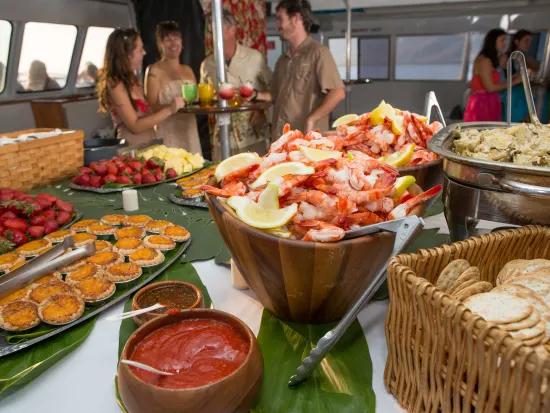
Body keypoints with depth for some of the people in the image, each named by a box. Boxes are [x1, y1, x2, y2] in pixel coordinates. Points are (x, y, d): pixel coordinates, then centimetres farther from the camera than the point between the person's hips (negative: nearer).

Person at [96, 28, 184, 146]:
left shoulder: (134, 80, 13)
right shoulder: (115, 84, -10)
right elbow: (135, 126, -15)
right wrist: (169, 110, -16)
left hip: (148, 146, 7)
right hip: (131, 149, -7)